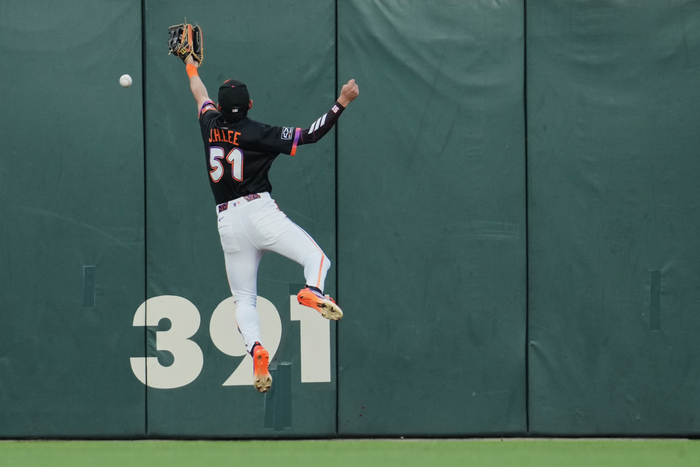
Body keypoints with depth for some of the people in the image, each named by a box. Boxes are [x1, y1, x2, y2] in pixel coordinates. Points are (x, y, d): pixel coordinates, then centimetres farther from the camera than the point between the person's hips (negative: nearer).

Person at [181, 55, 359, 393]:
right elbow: (310, 135, -9)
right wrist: (342, 102, -7)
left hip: (228, 222, 4)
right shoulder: (259, 134, -5)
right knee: (316, 257, -2)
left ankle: (254, 347, -20)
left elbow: (201, 96, 29)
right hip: (261, 213, -4)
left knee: (244, 299, 8)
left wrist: (192, 69, 49)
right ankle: (313, 290, -37)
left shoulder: (210, 125, 7)